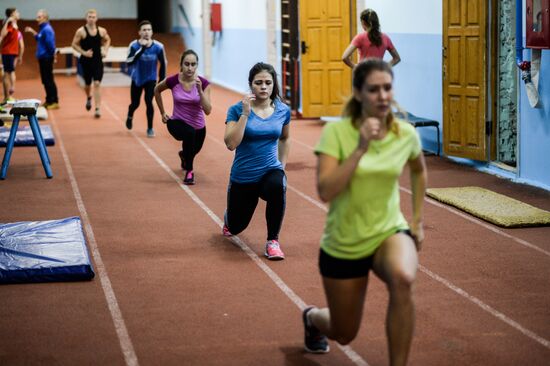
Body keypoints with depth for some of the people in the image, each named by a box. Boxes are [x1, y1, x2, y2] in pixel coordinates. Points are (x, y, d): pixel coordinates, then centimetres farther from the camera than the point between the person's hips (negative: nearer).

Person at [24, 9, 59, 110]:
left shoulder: (47, 29, -18)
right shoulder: (43, 29, 12)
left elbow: (50, 44, -23)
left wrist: (52, 55, -14)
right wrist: (33, 32, 22)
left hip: (46, 58, -10)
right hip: (42, 58, 10)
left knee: (49, 80, -7)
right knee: (45, 80, 14)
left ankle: (54, 102, -3)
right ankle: (49, 100, 21)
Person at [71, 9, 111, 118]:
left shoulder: (102, 31, 0)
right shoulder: (81, 31, -9)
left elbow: (107, 40, 19)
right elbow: (74, 44, -5)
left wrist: (105, 50, 4)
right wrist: (84, 52, -17)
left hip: (98, 61, 1)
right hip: (86, 61, -1)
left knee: (97, 84, -10)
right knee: (87, 84, 14)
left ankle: (98, 109, -11)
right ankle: (88, 98, 48)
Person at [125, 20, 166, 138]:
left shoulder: (158, 47, -17)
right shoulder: (134, 45, -21)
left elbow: (163, 64, -1)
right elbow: (129, 62, -35)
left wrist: (162, 80, -1)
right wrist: (142, 49, -43)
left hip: (151, 79, 0)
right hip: (137, 79, 0)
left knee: (149, 102, -16)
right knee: (135, 104, 12)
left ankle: (150, 128, 2)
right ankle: (130, 117, 48)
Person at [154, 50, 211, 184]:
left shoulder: (203, 83, -19)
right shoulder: (173, 81, -19)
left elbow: (208, 110, -25)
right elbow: (157, 90, 3)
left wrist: (200, 90, -36)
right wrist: (162, 113, 4)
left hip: (198, 126, 3)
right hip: (178, 122, -3)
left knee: (192, 152, 28)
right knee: (189, 132, -38)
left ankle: (184, 155, 69)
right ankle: (189, 171, -18)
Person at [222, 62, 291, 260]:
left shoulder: (283, 110, -4)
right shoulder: (237, 109, -13)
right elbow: (231, 144, -25)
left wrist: (282, 165, 11)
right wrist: (245, 113, -28)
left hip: (270, 171, 1)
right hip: (243, 177, 0)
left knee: (277, 186, -38)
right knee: (236, 227, 19)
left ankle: (272, 242, -22)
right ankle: (228, 218, 60)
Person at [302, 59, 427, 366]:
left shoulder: (406, 134, -7)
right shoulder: (336, 132, -17)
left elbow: (419, 172, 16)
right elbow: (325, 191, -28)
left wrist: (417, 219, 12)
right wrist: (360, 148, -32)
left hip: (389, 232, 1)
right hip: (343, 245, -1)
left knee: (402, 279, -37)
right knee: (344, 334, 15)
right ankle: (312, 317, 54)